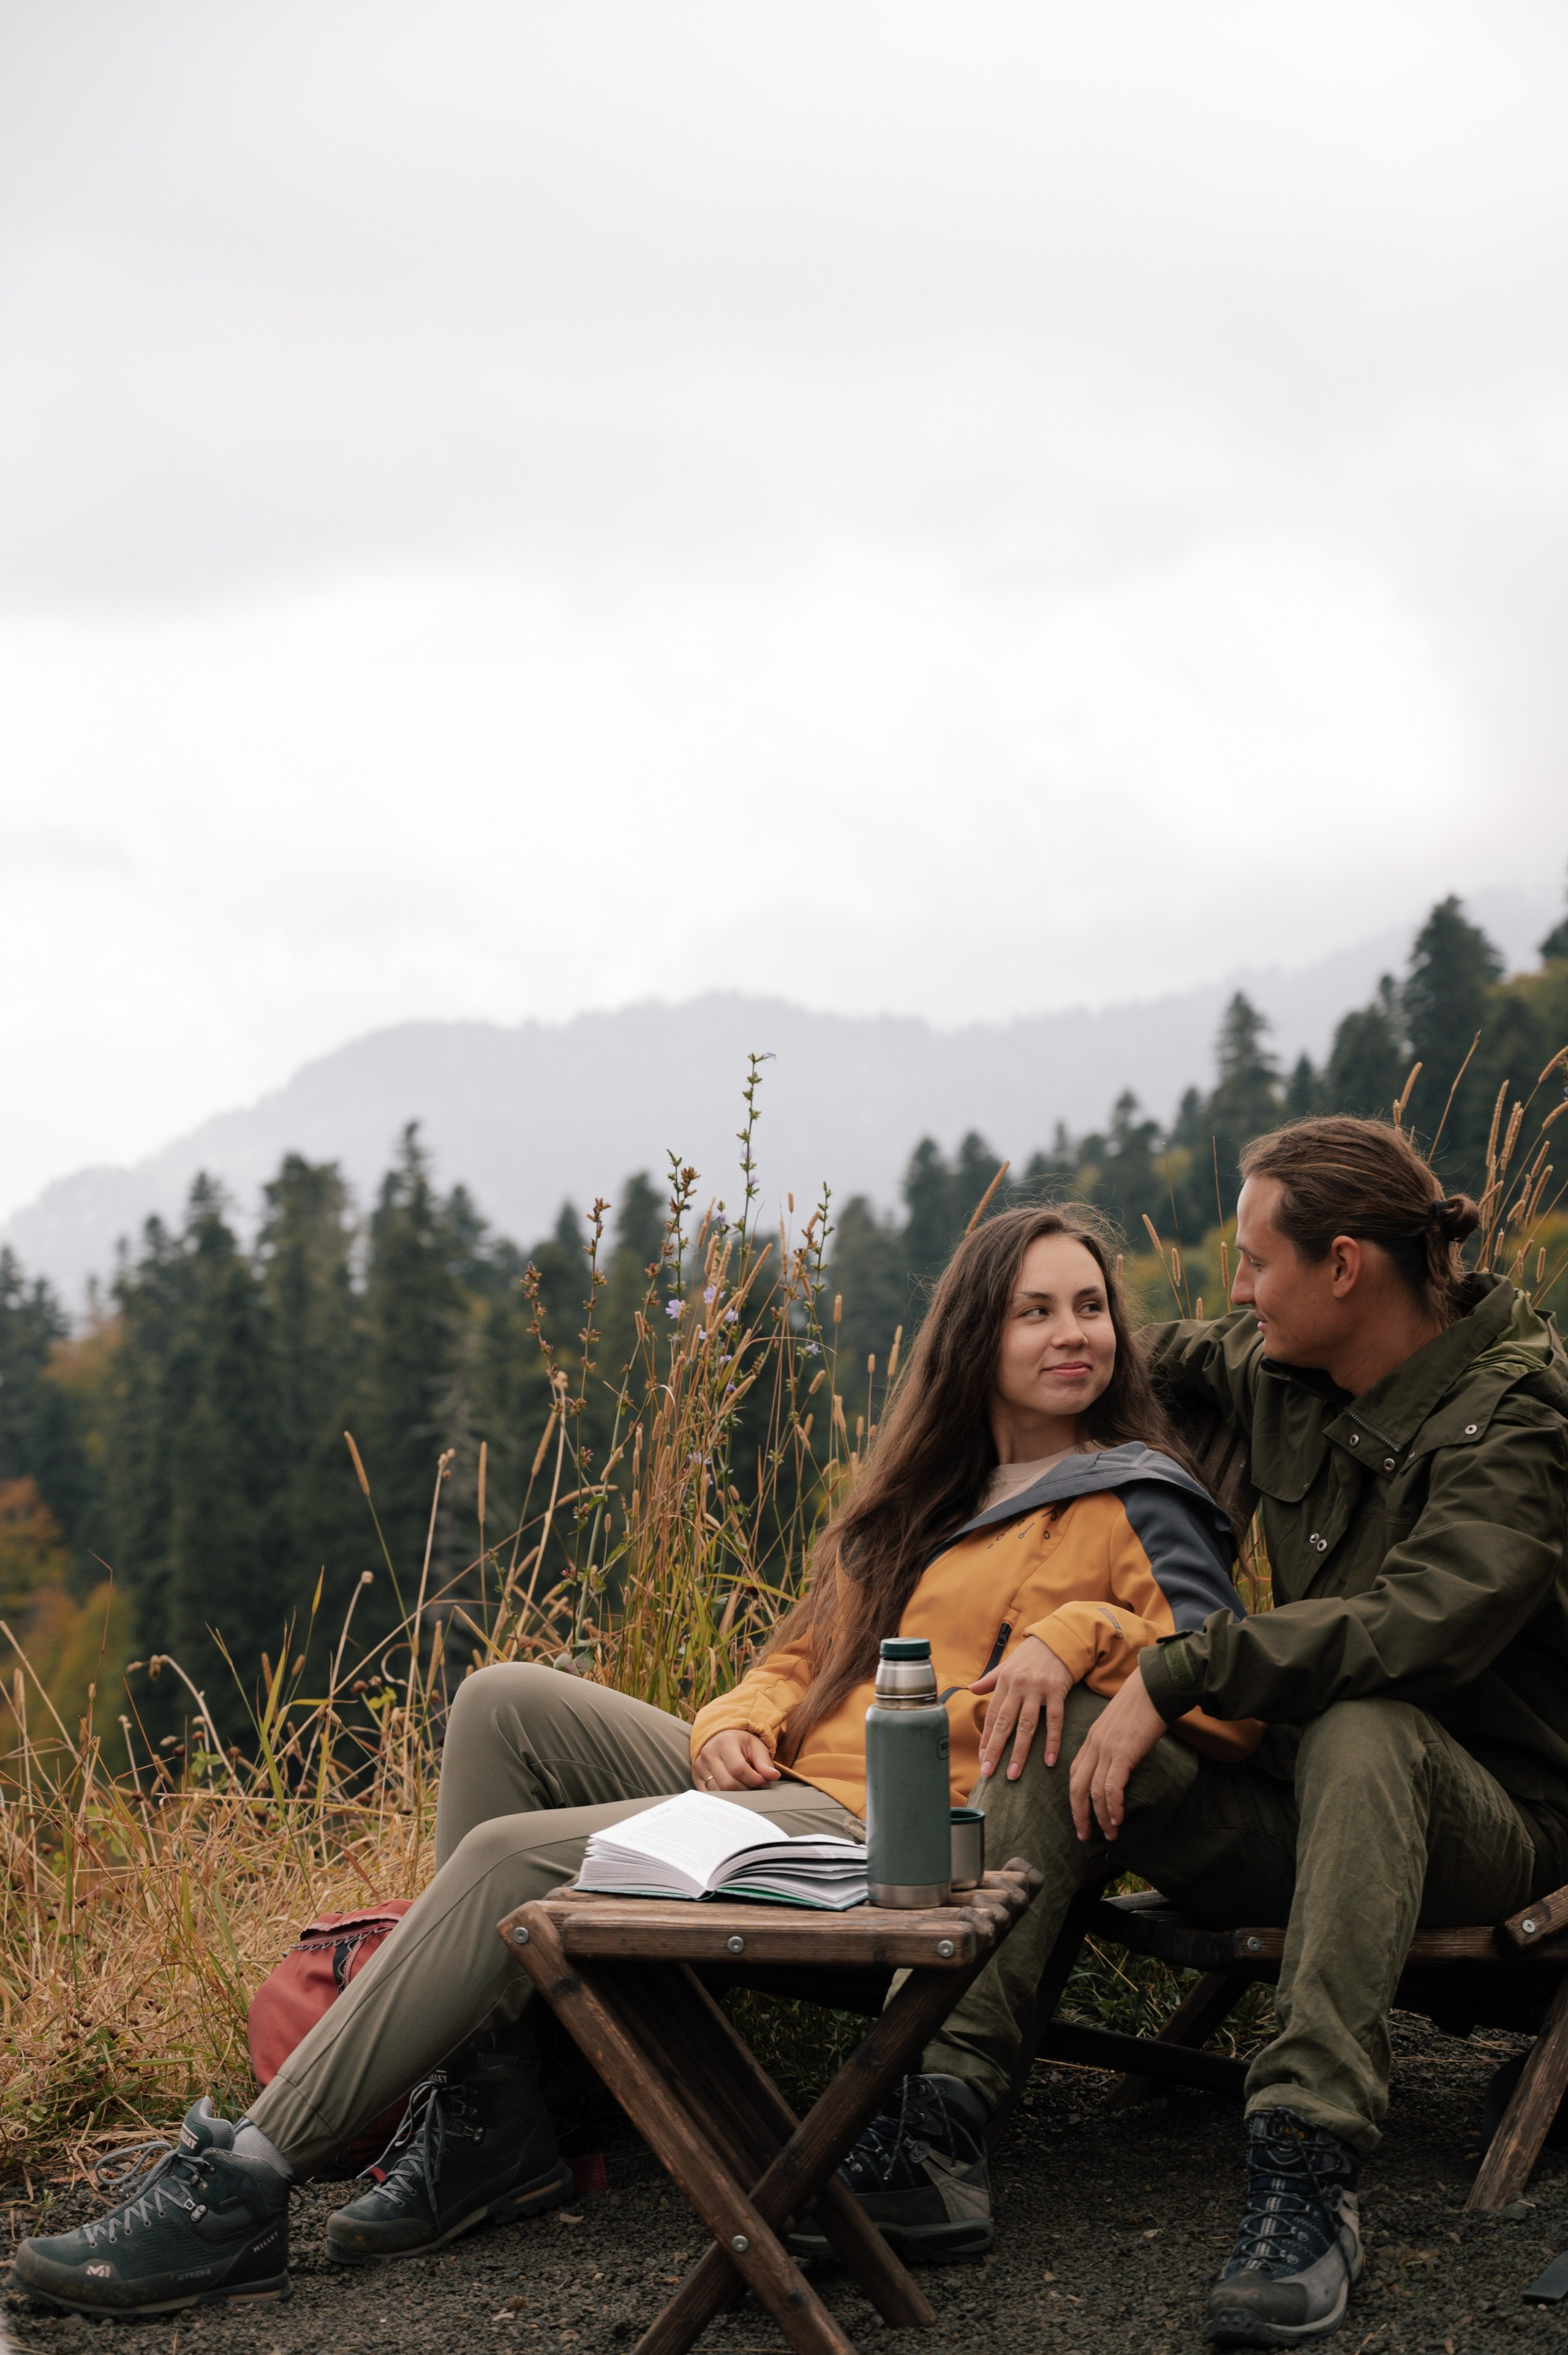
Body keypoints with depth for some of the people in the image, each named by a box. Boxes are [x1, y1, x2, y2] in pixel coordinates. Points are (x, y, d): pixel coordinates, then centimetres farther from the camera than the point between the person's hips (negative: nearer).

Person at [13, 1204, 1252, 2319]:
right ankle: (485, 2112, -14)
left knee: (515, 1856, -21)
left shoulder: (1136, 1503, 3)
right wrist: (739, 1720, 5)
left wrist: (1076, 1635, -23)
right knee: (507, 1703, -10)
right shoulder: (930, 1488, 26)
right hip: (786, 1787, 8)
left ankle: (245, 2189, -20)